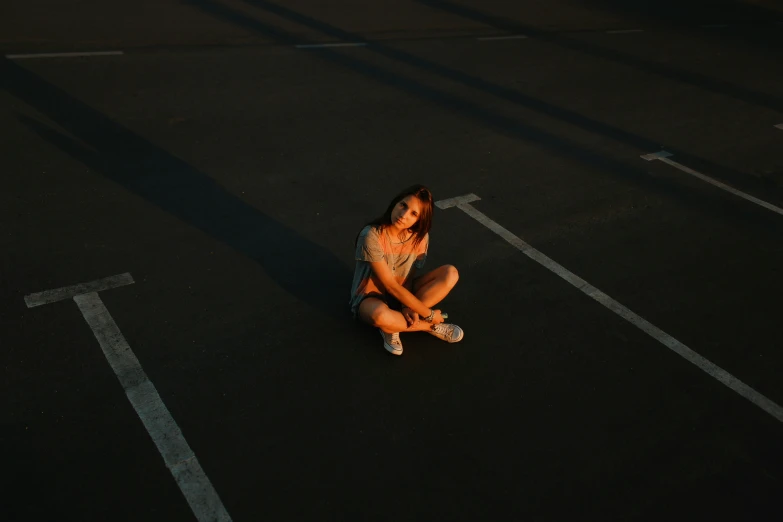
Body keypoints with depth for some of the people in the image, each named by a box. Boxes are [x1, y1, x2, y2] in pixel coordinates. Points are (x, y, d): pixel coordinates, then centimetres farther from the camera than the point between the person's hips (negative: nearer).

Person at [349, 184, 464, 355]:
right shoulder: (372, 236, -27)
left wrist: (408, 307, -26)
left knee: (450, 273, -14)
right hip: (372, 296, -5)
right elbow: (390, 285, -25)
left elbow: (410, 277, -5)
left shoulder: (420, 236, -12)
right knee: (380, 316, -42)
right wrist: (429, 314, -22)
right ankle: (428, 326, -9)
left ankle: (396, 324, -17)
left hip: (403, 293, 5)